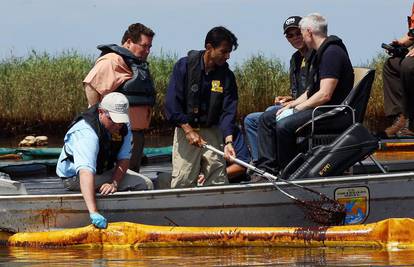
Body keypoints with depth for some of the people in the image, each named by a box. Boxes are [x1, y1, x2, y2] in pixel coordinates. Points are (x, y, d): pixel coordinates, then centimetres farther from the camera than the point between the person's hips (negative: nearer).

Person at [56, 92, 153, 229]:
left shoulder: (123, 127, -11)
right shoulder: (87, 132, -37)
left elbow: (124, 159, -10)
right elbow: (85, 172, -49)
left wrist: (114, 183, -32)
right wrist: (93, 212, -60)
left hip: (104, 170, 8)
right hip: (75, 176, -8)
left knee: (146, 185, -6)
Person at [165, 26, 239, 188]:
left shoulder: (227, 76, 0)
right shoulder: (184, 66, -8)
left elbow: (228, 111, -5)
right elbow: (172, 103, -11)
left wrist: (228, 141, -19)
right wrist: (189, 131, -16)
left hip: (212, 131, 3)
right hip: (185, 129, -3)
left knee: (219, 180, -2)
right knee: (183, 182, -9)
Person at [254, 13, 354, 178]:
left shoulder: (332, 53, -15)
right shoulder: (320, 53, 19)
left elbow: (325, 95, -22)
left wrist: (296, 109, -15)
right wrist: (291, 105, 7)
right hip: (318, 109, 11)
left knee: (284, 125, -30)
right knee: (266, 120, 8)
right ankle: (267, 167, -5)